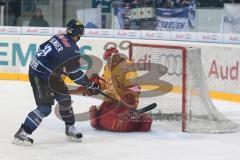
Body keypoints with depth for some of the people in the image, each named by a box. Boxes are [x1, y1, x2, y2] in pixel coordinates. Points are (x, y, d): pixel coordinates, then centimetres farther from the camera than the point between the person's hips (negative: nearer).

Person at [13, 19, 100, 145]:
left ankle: (70, 128, 29)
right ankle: (21, 134, -11)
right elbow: (76, 74, -16)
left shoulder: (59, 37, 1)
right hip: (40, 77, -9)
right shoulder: (73, 50, -21)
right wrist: (90, 86, -3)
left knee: (65, 99, 15)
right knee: (45, 108, -11)